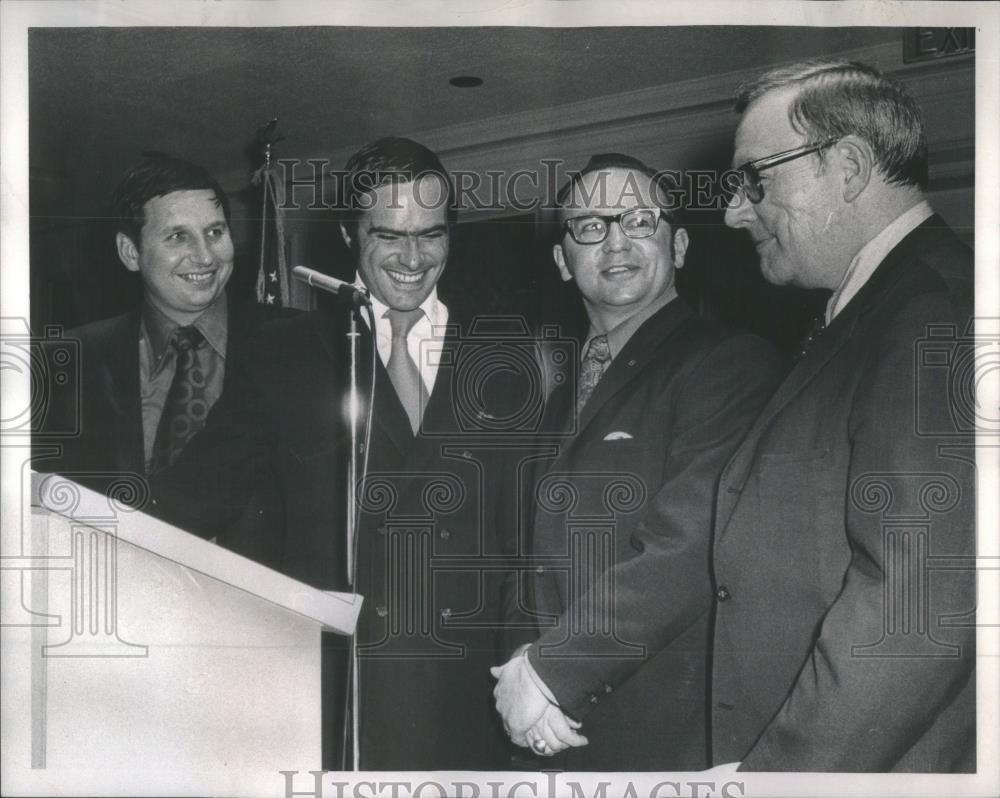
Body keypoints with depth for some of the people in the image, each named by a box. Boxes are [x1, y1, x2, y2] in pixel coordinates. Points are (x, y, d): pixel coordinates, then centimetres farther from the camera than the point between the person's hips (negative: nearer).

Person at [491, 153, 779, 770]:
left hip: (681, 737, -6)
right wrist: (527, 672, -7)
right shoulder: (566, 398, 13)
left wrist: (551, 671, -17)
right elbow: (546, 565, 11)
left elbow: (686, 547, -22)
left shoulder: (733, 365, -12)